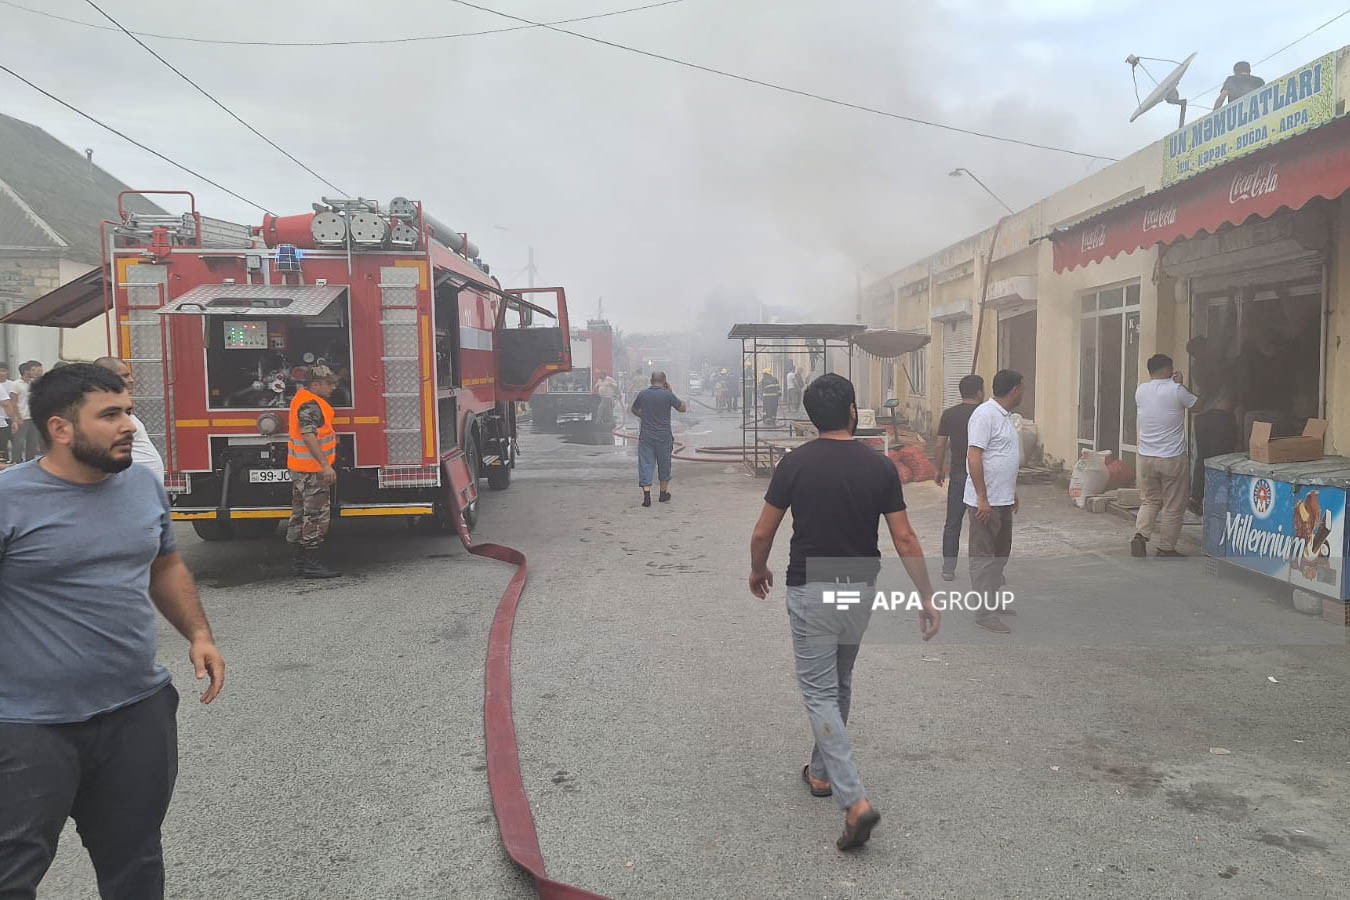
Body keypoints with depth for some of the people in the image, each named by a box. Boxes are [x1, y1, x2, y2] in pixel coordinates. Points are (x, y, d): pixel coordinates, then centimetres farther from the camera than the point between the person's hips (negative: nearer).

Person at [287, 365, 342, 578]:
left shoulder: (304, 398, 15)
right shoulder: (310, 405, -19)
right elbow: (309, 437, -28)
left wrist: (330, 436, 35)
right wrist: (325, 465, -32)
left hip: (301, 469, 11)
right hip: (312, 469, -11)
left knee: (302, 515, 15)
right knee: (316, 515, -7)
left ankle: (302, 561, 22)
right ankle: (311, 564, -4)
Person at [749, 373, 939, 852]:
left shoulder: (795, 463, -10)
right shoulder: (879, 466, -5)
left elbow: (762, 533, -5)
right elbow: (905, 540, -6)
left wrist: (758, 571, 15)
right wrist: (928, 598, 1)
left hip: (810, 591, -3)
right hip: (860, 588, 3)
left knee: (820, 692, 1)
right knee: (839, 684, 22)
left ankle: (854, 800, -10)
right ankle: (822, 771, 36)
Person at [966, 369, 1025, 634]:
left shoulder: (1004, 416, 14)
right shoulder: (985, 414, -17)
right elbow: (974, 456, -22)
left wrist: (1011, 493, 25)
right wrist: (982, 498, -24)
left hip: (1003, 501, 10)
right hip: (985, 502, -10)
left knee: (1001, 553, 18)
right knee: (983, 557, -3)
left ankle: (993, 600, 30)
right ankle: (984, 612, 2)